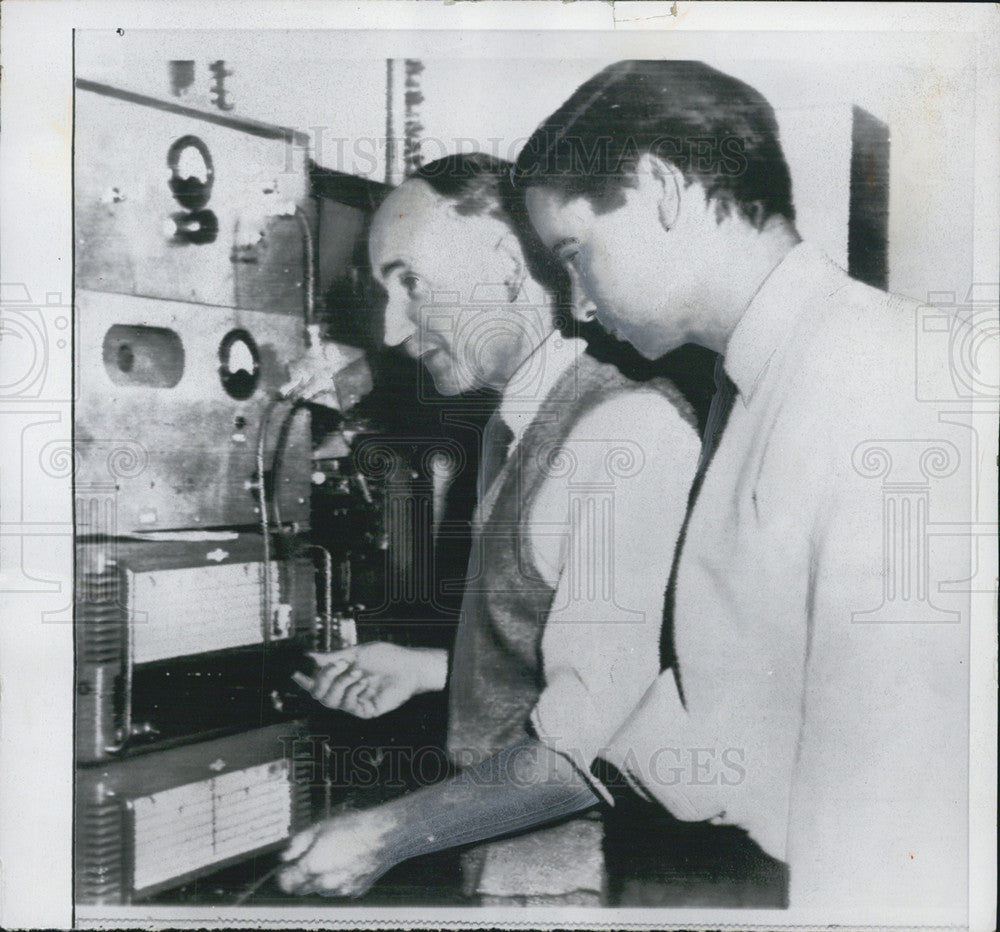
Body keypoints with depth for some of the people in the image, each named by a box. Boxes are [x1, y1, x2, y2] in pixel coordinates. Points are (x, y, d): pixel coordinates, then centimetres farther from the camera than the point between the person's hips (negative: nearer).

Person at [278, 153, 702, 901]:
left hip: (571, 875, -7)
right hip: (495, 854, 7)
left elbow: (592, 740, -22)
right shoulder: (514, 430, 8)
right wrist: (427, 668, 10)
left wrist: (391, 834, -15)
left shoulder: (629, 428, -21)